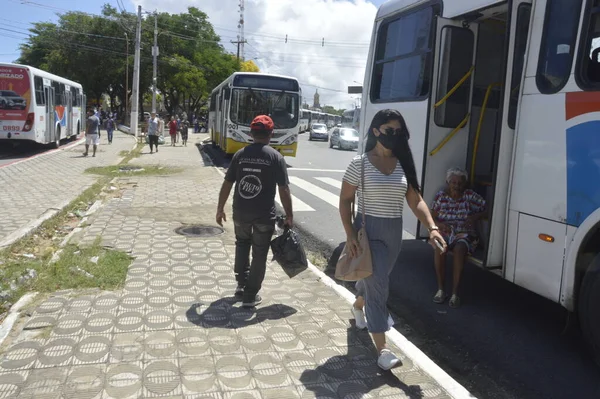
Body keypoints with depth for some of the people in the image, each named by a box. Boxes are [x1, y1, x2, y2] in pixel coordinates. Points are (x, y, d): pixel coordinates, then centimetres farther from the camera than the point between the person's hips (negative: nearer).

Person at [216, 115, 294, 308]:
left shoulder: (240, 154, 1)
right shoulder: (275, 157, -7)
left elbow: (227, 184, 3)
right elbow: (284, 189, -10)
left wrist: (220, 208, 13)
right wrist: (289, 216, -2)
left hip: (240, 212, 3)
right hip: (264, 214, -3)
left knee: (242, 243, 27)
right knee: (259, 253, 9)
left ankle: (241, 283, 29)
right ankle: (250, 295, 15)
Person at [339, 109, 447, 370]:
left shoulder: (403, 165, 3)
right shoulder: (360, 163, -9)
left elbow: (415, 200, 1)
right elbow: (345, 200, -7)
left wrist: (432, 227, -14)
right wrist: (350, 234, -16)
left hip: (394, 232, 5)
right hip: (368, 229, -5)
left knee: (374, 279, 22)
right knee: (377, 285, -8)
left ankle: (357, 306, 55)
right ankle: (382, 349, -1)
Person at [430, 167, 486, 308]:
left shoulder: (470, 196, 2)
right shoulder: (441, 196, 6)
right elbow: (432, 218, 7)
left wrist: (476, 216, -16)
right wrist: (440, 225, -14)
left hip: (465, 234, -1)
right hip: (445, 232, 1)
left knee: (459, 248, -36)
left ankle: (455, 293, -33)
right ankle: (440, 289, -26)